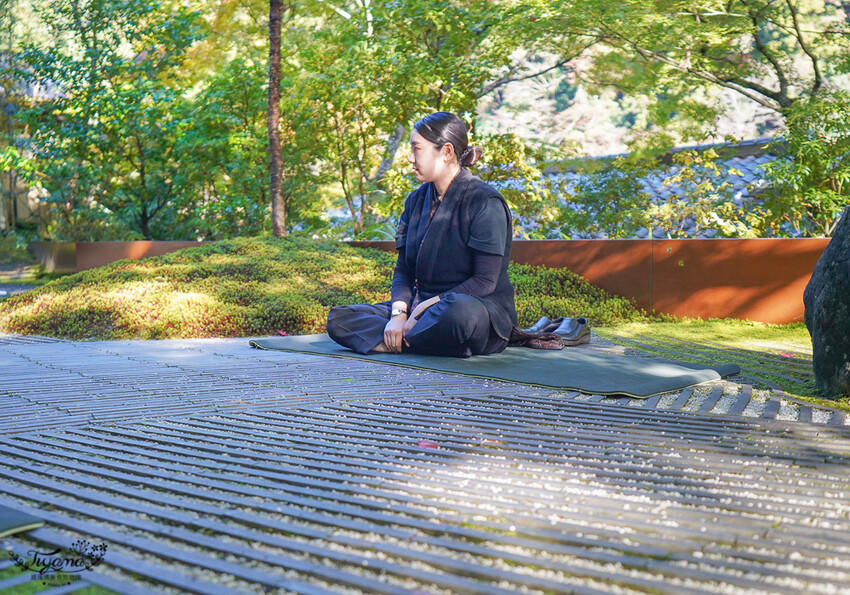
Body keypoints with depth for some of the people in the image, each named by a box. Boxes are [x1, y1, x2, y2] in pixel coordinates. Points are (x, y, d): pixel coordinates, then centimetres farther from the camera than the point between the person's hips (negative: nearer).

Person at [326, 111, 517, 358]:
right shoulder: (416, 200, 12)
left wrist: (425, 307, -20)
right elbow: (403, 270, 9)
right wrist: (398, 313, -12)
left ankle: (400, 341, -17)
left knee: (461, 310, -44)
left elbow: (485, 281, -16)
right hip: (422, 306, 7)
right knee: (339, 319, -8)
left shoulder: (485, 203, -10)